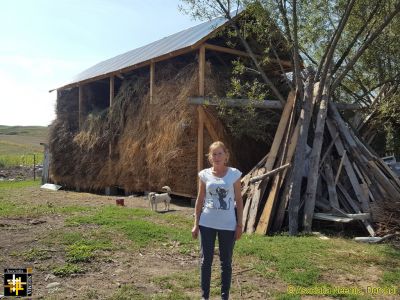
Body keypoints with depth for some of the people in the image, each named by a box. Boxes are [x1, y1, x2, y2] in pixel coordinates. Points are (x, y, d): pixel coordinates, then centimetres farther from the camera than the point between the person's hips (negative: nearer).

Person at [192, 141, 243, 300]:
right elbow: (200, 200, 6)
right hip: (207, 224, 1)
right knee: (205, 261, 8)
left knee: (226, 262, 10)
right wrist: (196, 224, 3)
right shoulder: (205, 174, 0)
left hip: (228, 225, -1)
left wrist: (239, 224, -3)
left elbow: (239, 200, 0)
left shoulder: (234, 174, -3)